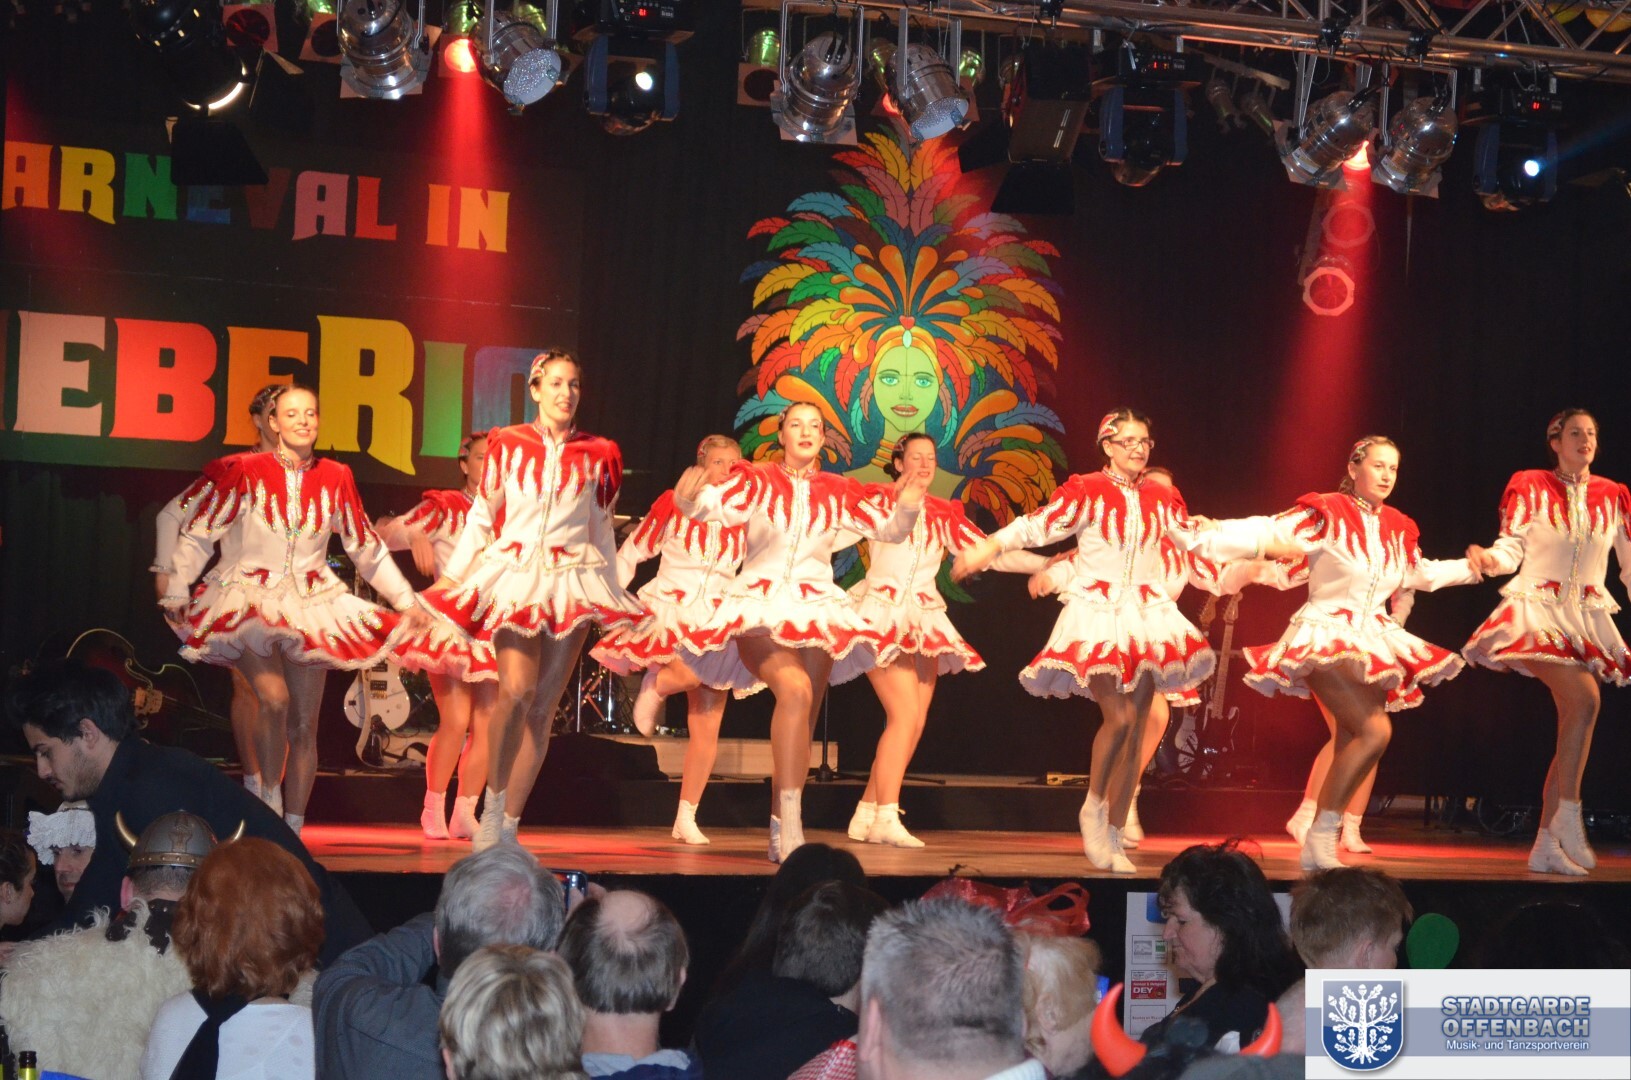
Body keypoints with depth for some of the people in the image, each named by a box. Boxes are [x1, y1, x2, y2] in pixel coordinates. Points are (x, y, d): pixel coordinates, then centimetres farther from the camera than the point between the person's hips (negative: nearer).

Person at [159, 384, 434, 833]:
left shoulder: (335, 478, 3)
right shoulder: (245, 472, -6)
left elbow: (367, 548, 13)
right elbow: (198, 534, -1)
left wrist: (406, 601, 15)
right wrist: (176, 593, -9)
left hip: (311, 605, 3)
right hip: (250, 597, -3)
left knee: (304, 725, 2)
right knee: (274, 698, -26)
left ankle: (294, 830, 13)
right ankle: (269, 798, -6)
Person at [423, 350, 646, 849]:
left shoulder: (599, 455, 10)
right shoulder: (507, 444, 6)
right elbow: (481, 517, 12)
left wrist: (612, 593, 20)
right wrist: (449, 578, 10)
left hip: (571, 582, 2)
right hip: (513, 577, -2)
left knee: (542, 707, 0)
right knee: (516, 691, -22)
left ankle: (509, 826, 8)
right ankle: (492, 804, -4)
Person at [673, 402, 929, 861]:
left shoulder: (837, 492, 9)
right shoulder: (756, 481, 1)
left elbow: (891, 529, 11)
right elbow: (711, 503, -14)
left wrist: (908, 506, -10)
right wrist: (688, 497, -37)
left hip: (816, 611, 4)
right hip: (759, 608, -4)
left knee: (801, 723, 2)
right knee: (795, 688, -29)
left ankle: (780, 834, 15)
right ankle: (791, 822, -30)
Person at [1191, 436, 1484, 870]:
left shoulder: (1397, 529, 13)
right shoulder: (1327, 514, -7)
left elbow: (1419, 573, 33)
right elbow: (1268, 533, -15)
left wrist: (1469, 568, 35)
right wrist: (1210, 537, -28)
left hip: (1372, 640, 8)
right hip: (1326, 635, -7)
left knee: (1351, 747, 5)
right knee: (1375, 731, -21)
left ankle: (1320, 849, 12)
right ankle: (1322, 836, -12)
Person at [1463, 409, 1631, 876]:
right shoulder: (1529, 487, 1)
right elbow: (1512, 546, -4)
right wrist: (1491, 559, -25)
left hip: (1588, 620, 5)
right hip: (1539, 610, -5)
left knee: (1574, 719, 2)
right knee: (1584, 699, -26)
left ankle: (1545, 844, 7)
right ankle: (1568, 815, -16)